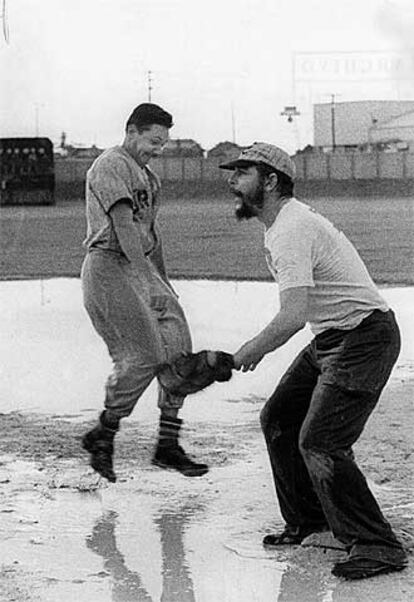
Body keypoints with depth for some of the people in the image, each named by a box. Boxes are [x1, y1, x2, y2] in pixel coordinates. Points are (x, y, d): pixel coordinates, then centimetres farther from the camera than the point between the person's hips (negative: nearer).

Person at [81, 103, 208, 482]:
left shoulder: (146, 175, 20)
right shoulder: (110, 166, -11)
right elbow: (124, 226, -21)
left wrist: (164, 283, 26)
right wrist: (148, 282, -28)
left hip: (141, 267, 9)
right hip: (109, 266, -9)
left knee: (177, 348, 0)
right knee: (143, 356, -14)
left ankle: (168, 445, 4)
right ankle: (102, 435, 1)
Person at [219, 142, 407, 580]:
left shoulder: (291, 231, -22)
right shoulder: (281, 223, 12)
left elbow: (294, 315, -31)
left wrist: (252, 351, -17)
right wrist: (259, 345, 14)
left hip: (363, 338, -11)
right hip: (330, 338, 11)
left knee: (319, 442, -17)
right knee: (278, 420, 13)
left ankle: (377, 546, -10)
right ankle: (308, 520, 26)